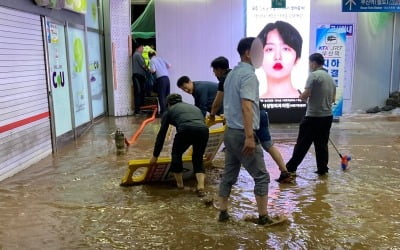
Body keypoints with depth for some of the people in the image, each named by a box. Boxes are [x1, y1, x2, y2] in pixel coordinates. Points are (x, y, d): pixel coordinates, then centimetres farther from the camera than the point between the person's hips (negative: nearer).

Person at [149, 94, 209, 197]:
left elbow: (161, 135, 28)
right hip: (203, 130, 4)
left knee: (176, 154, 26)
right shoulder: (195, 107, 39)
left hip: (186, 130, -3)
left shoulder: (169, 111, 28)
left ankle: (179, 184, 33)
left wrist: (155, 156, 37)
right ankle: (201, 187, 9)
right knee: (198, 158, 25)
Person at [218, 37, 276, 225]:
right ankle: (263, 217, 9)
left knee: (229, 175, 13)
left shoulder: (232, 74, 15)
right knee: (261, 176, 2)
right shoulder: (248, 74, -15)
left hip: (230, 132, 9)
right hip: (242, 134, -9)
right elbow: (246, 107, -25)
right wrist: (250, 136, -27)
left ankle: (223, 212, 19)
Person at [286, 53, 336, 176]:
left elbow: (306, 95, -17)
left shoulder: (314, 75, -11)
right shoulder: (330, 78, 14)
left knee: (302, 144, -2)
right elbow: (333, 99, 20)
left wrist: (301, 96, 3)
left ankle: (291, 168, 5)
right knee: (322, 144, 13)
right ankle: (322, 169, 16)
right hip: (327, 116, 7)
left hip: (313, 116, -7)